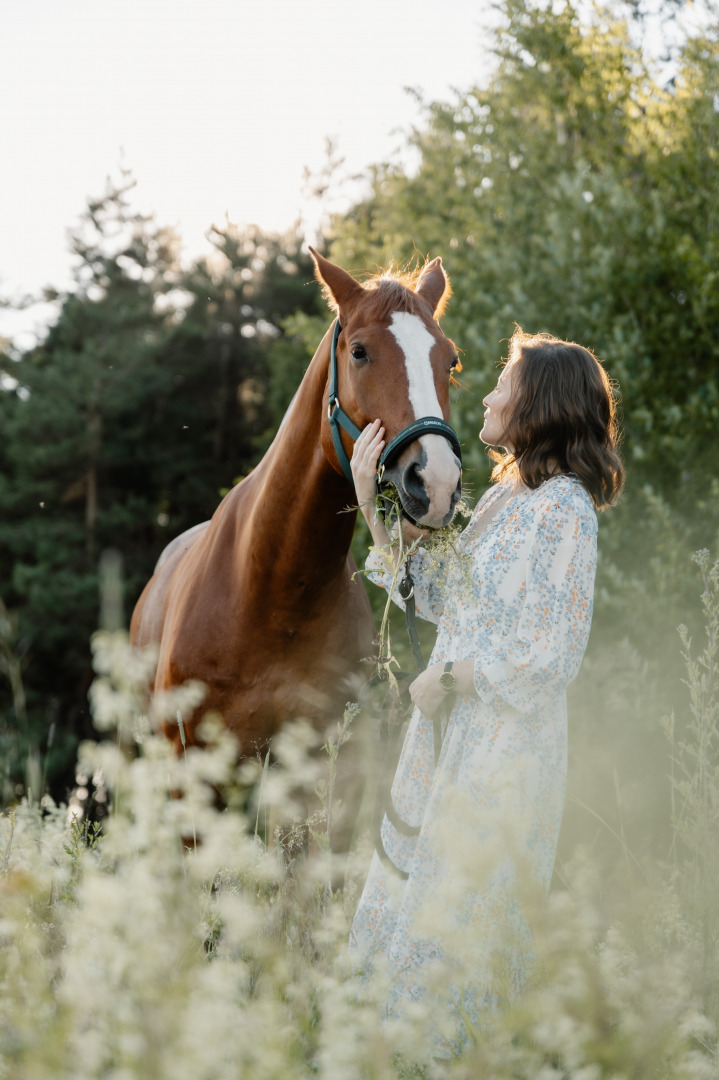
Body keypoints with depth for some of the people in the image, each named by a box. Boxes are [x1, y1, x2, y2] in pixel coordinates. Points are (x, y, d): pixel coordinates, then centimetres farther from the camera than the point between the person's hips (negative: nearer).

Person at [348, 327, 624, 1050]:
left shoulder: (564, 511, -18)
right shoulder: (502, 496, 9)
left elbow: (553, 657, -22)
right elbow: (433, 593, 13)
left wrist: (447, 677, -14)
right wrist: (371, 502, 7)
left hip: (508, 741, -9)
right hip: (450, 732, 9)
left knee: (460, 919, 2)